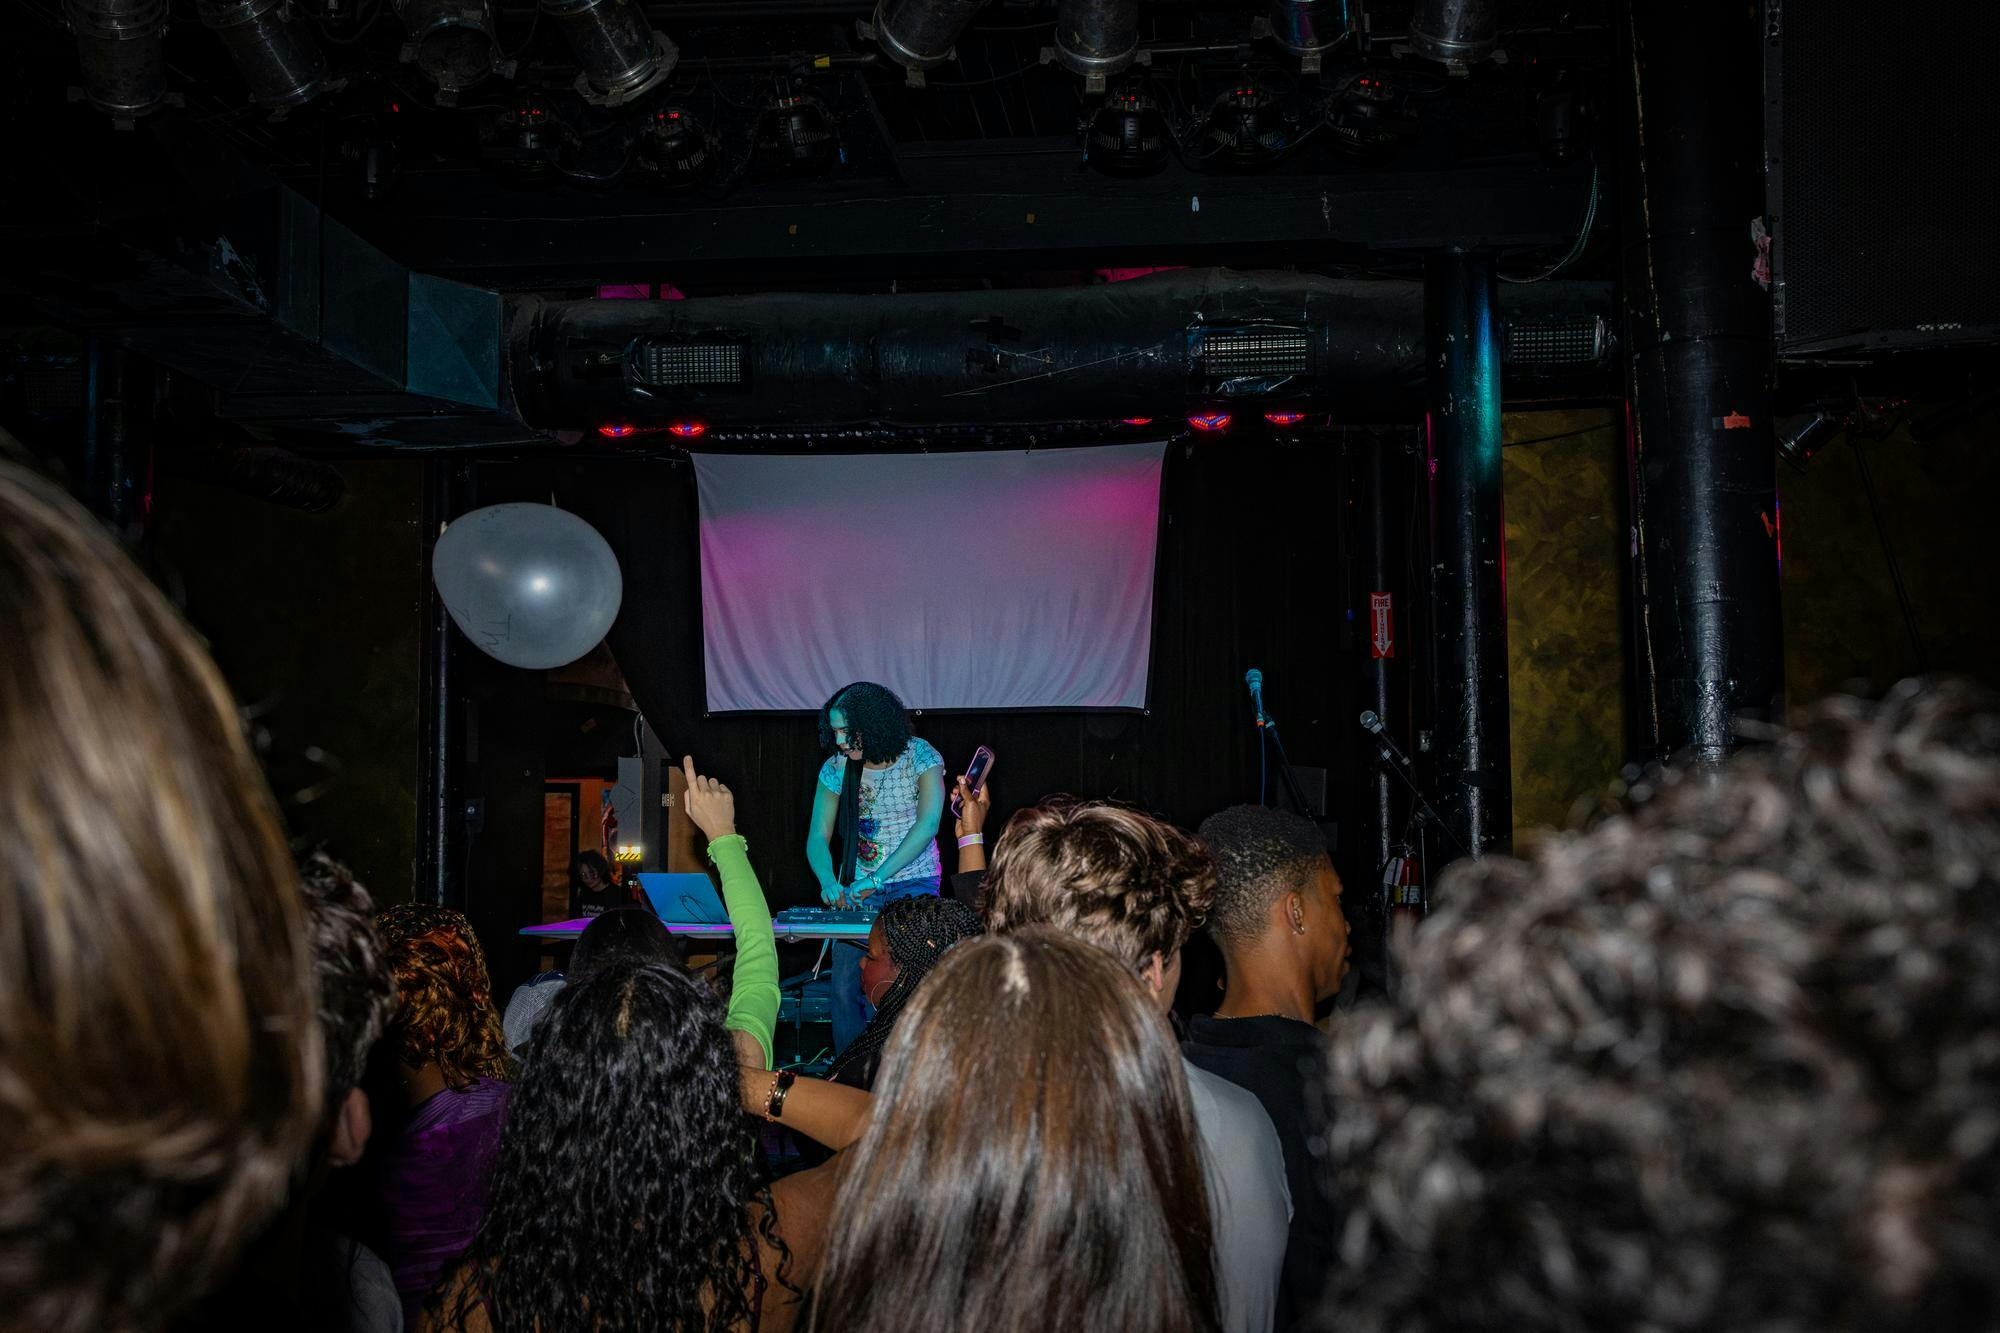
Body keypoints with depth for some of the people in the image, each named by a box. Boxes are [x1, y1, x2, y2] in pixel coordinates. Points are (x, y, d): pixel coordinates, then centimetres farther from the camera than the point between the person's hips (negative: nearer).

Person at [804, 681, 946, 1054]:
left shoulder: (920, 757, -10)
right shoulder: (836, 768, -1)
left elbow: (928, 824, -21)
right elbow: (818, 837, 0)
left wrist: (878, 878, -29)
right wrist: (829, 883, -22)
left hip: (914, 884, -3)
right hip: (856, 887, 3)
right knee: (846, 985, -5)